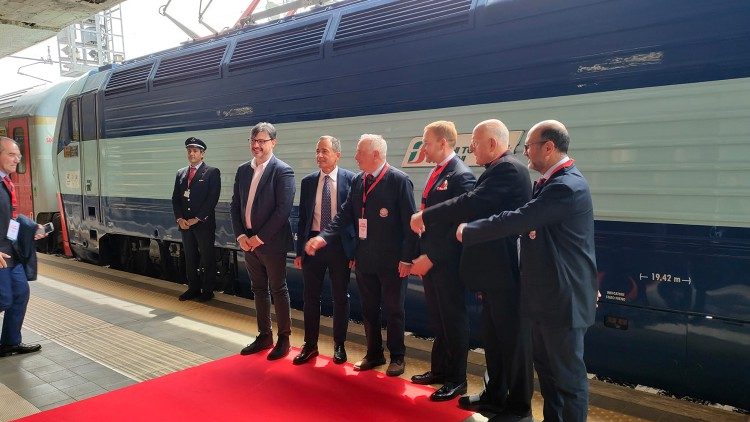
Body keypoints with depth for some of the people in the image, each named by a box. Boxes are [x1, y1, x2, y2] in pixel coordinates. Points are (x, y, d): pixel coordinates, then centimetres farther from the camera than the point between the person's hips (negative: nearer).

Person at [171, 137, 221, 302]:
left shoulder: (212, 172, -4)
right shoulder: (181, 173, 14)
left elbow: (213, 198, -11)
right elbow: (175, 198, 13)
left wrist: (197, 219, -13)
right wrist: (180, 218, -2)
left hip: (204, 223, -5)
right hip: (185, 223, 5)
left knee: (207, 259, 2)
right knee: (189, 258, 12)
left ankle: (207, 291, 11)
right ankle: (193, 288, 22)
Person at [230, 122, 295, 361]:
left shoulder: (282, 171, -11)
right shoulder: (243, 170, 9)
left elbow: (283, 209, -17)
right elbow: (235, 205, 11)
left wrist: (259, 238, -16)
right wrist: (240, 235, -2)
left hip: (271, 242, -6)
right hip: (248, 241, 6)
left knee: (278, 290, 5)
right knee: (259, 289, 15)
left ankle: (284, 338, 18)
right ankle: (264, 335, 28)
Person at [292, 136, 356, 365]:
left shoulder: (350, 179, -5)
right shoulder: (308, 181, 5)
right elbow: (303, 218, 9)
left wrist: (356, 250, -6)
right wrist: (299, 250, 7)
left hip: (340, 244, -3)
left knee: (340, 297, 8)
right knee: (311, 296, 9)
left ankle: (339, 345, 25)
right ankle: (310, 344, 25)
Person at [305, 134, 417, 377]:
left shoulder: (399, 180, -12)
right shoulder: (357, 181, 6)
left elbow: (409, 222, -14)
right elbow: (345, 216, 4)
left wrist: (407, 259, -15)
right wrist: (324, 237, -10)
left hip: (392, 261, -6)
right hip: (364, 259, 6)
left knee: (393, 311, 9)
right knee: (369, 310, 16)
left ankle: (397, 357, 26)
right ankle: (374, 354, 32)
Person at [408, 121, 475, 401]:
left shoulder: (461, 176, -16)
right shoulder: (436, 174, 12)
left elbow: (460, 225, -21)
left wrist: (431, 258, -19)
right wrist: (420, 256, 10)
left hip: (446, 263, -8)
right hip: (429, 261, 8)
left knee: (453, 321, 5)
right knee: (437, 321, 19)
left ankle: (457, 380, 20)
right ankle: (439, 370, 34)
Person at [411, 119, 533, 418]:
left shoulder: (509, 169, -17)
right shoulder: (498, 170, 14)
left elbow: (472, 203, -26)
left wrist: (425, 217, -18)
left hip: (504, 271, -10)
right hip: (495, 270, 10)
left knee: (512, 340, 4)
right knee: (493, 337, 18)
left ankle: (519, 405, 19)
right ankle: (495, 396, 32)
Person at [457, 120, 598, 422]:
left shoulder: (568, 186, -22)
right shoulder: (550, 182, 11)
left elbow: (517, 220, -26)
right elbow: (524, 222, 18)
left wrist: (468, 231, -14)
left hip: (563, 297, -10)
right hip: (547, 294, 10)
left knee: (568, 374, 4)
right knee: (545, 365, 21)